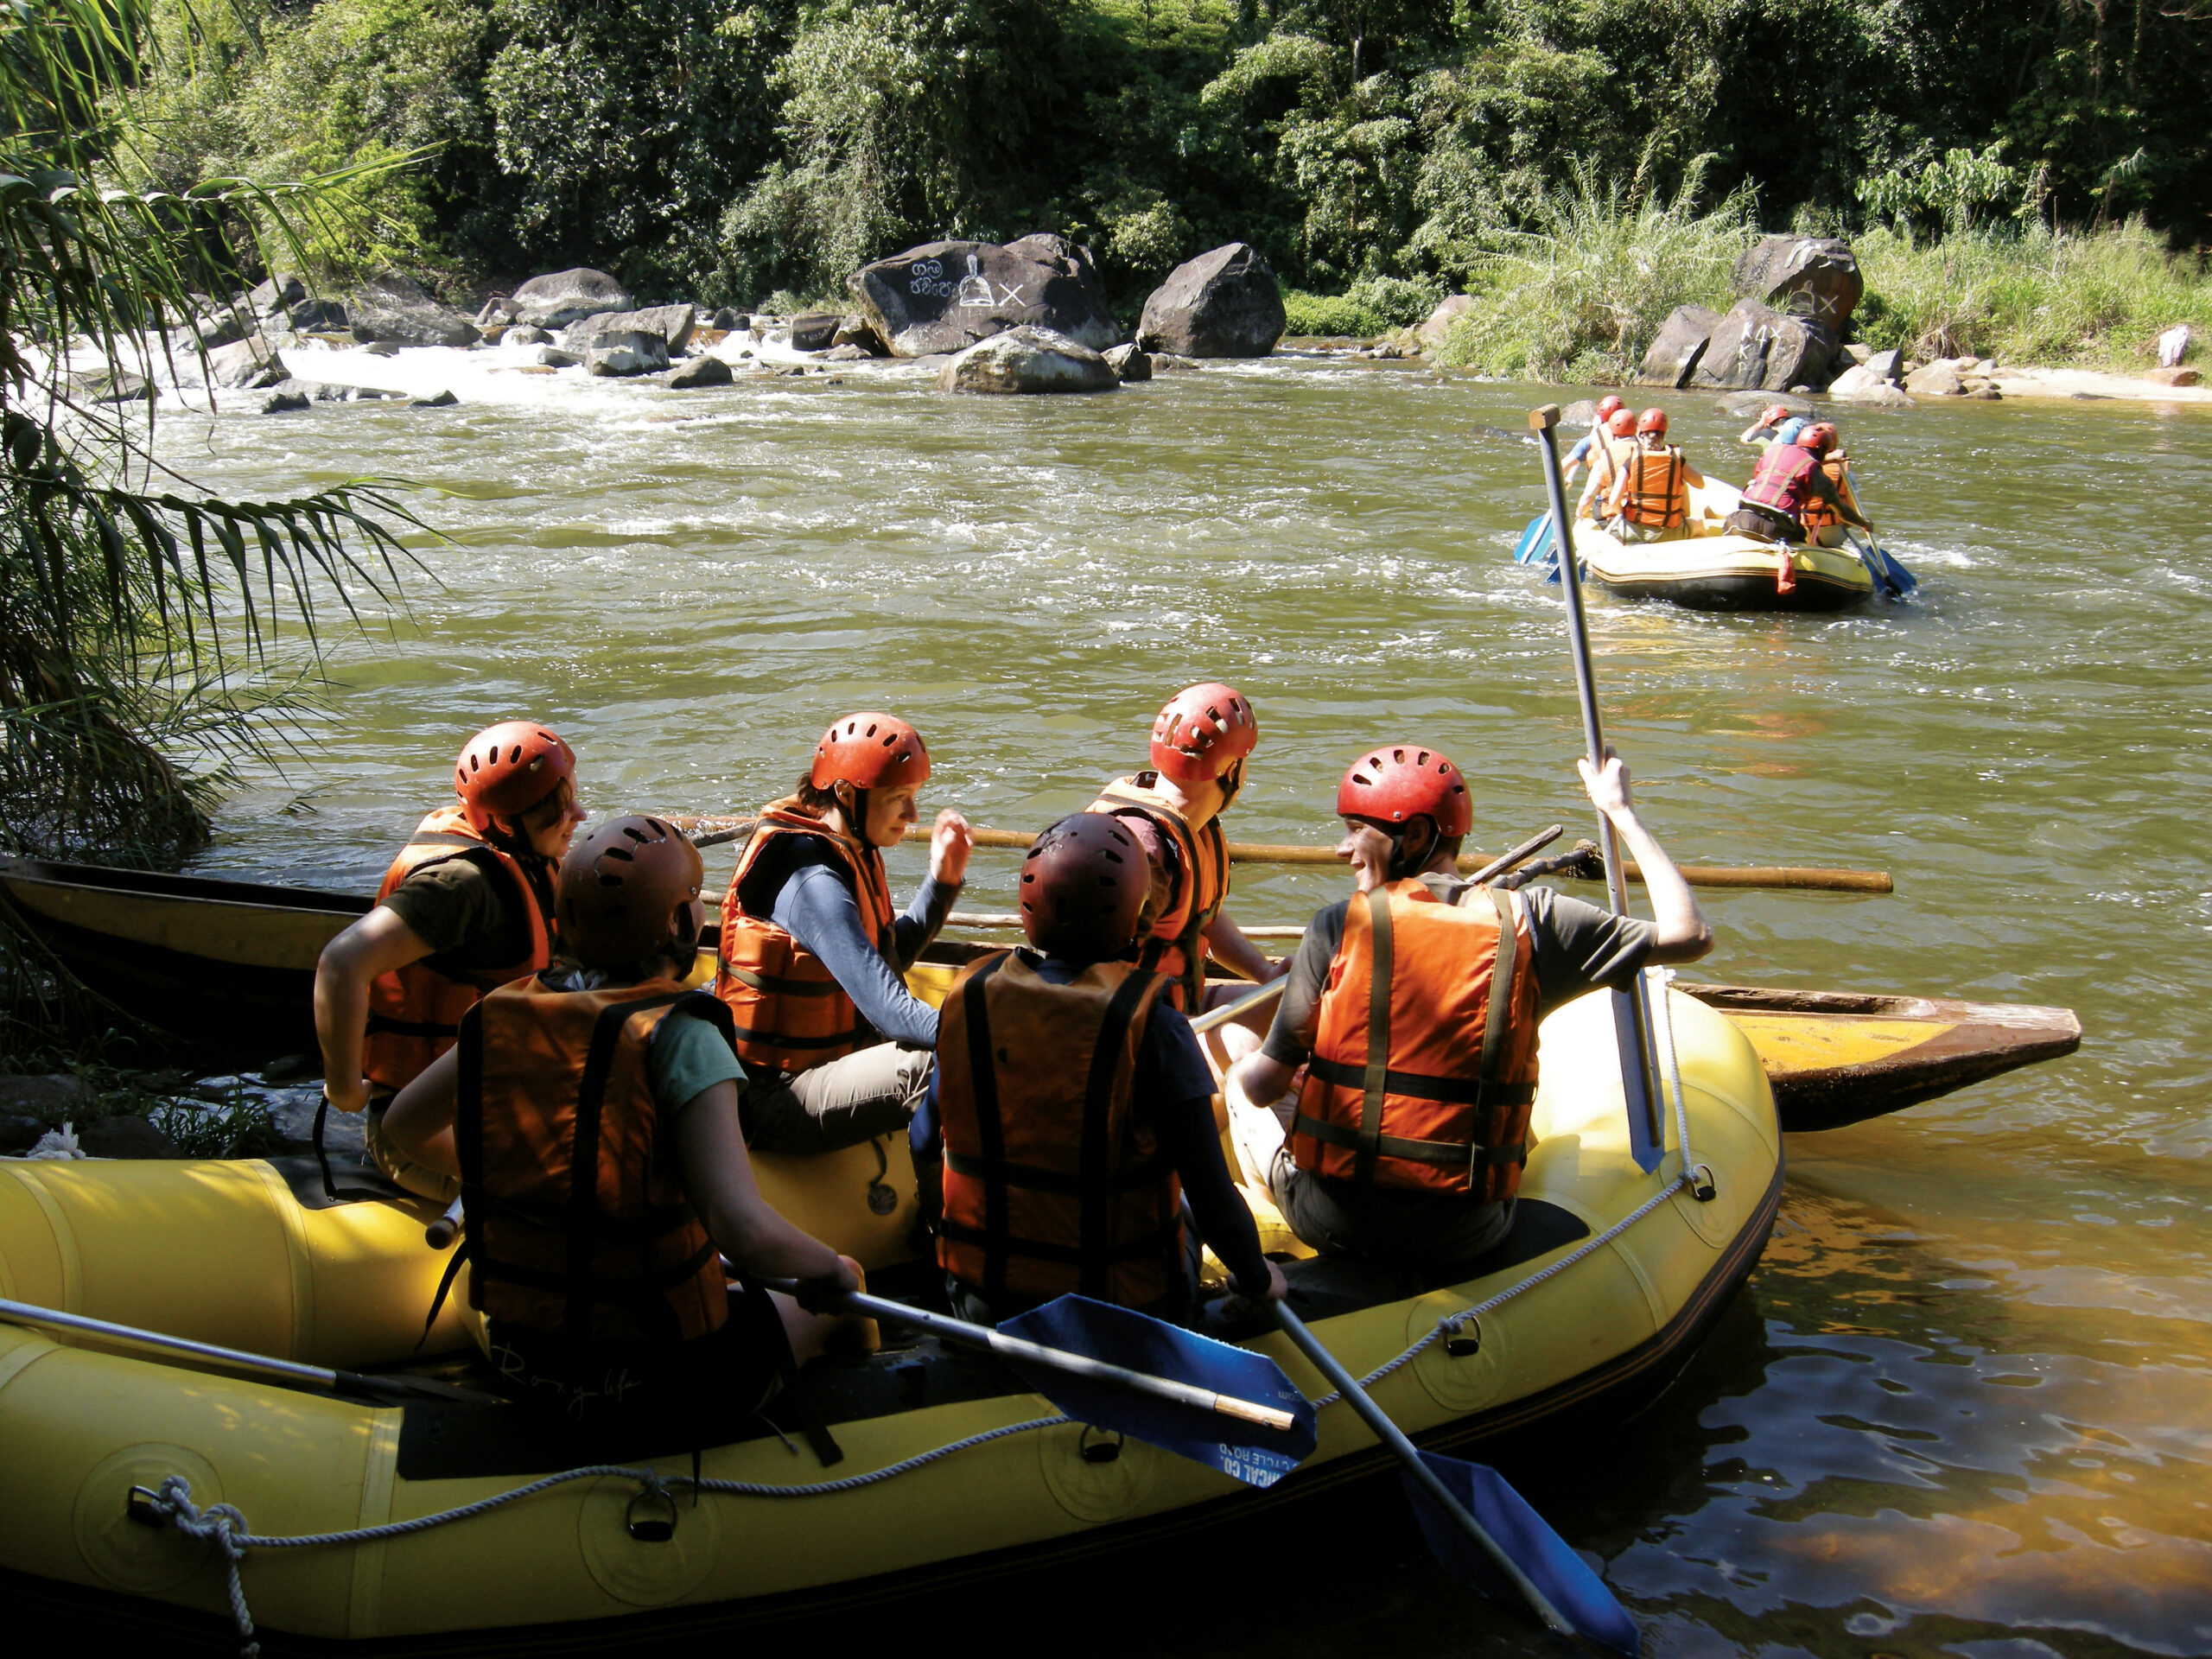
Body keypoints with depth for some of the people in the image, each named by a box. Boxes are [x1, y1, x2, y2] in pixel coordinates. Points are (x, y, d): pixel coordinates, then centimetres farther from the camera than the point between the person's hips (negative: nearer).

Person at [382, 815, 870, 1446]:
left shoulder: (504, 1013, -5)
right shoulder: (677, 1037, -21)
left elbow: (404, 1126, 12)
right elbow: (749, 1236, -29)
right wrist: (835, 1268, -10)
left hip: (521, 1370, 5)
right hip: (659, 1385, -5)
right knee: (832, 1303, 24)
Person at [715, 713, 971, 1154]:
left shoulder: (850, 852, 6)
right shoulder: (813, 881, -24)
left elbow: (887, 960, 16)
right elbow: (886, 1007, -31)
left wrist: (943, 878, 5)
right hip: (771, 1103, -11)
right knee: (931, 1068, -31)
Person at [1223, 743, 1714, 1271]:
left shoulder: (1340, 925, -9)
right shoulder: (1525, 920, -6)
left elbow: (1263, 1084, -6)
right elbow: (1689, 935, 1)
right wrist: (1621, 811, 11)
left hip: (1330, 1225, -2)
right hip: (1464, 1241, 2)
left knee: (1240, 1077, 26)